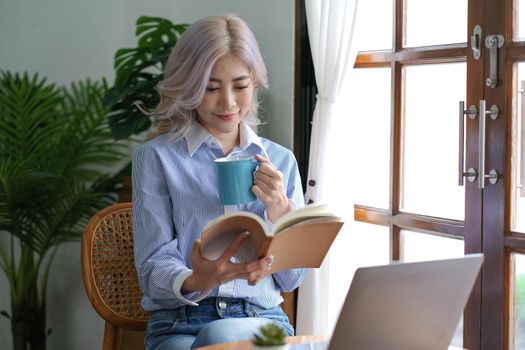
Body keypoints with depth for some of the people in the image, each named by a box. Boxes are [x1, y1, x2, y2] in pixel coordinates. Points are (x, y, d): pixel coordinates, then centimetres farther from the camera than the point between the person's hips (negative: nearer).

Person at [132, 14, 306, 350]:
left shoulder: (281, 160, 13)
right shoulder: (156, 157, 3)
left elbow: (292, 278, 11)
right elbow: (153, 268, -3)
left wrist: (278, 208, -7)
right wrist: (196, 281, -26)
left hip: (262, 320, 2)